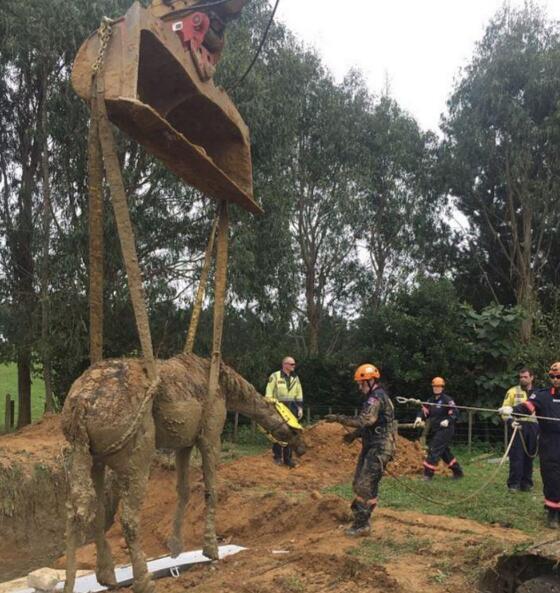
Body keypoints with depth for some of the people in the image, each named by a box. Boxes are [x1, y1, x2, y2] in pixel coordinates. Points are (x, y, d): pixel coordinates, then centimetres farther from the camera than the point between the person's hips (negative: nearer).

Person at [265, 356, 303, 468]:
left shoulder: (295, 378, 10)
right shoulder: (275, 376, -6)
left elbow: (299, 394, 13)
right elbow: (269, 393, -5)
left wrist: (300, 408, 7)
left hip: (291, 408, 4)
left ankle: (287, 458, 11)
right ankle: (277, 456, 14)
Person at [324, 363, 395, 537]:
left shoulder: (377, 397, -17)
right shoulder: (374, 397, 17)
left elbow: (365, 420, -29)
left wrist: (339, 418, -26)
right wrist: (354, 434, 14)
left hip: (379, 448, -11)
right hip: (371, 446, 11)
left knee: (366, 486, -10)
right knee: (359, 484, 11)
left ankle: (362, 525, -5)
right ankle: (360, 520, 18)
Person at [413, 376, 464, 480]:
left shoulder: (447, 400, -10)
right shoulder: (431, 400, 13)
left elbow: (455, 413, -13)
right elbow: (424, 411, 9)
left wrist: (448, 421, -29)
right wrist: (419, 417, -11)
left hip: (445, 430, -8)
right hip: (434, 430, 8)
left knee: (434, 450, -12)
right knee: (444, 452, 15)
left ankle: (428, 473, -9)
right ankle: (458, 471, 29)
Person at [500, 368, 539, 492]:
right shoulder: (513, 391, 3)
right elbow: (505, 409, -1)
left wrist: (539, 428, 13)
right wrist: (510, 421, -17)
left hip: (532, 427, 4)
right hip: (518, 426, -3)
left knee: (529, 456, 7)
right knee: (517, 455, -6)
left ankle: (526, 483, 16)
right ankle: (514, 483, -2)